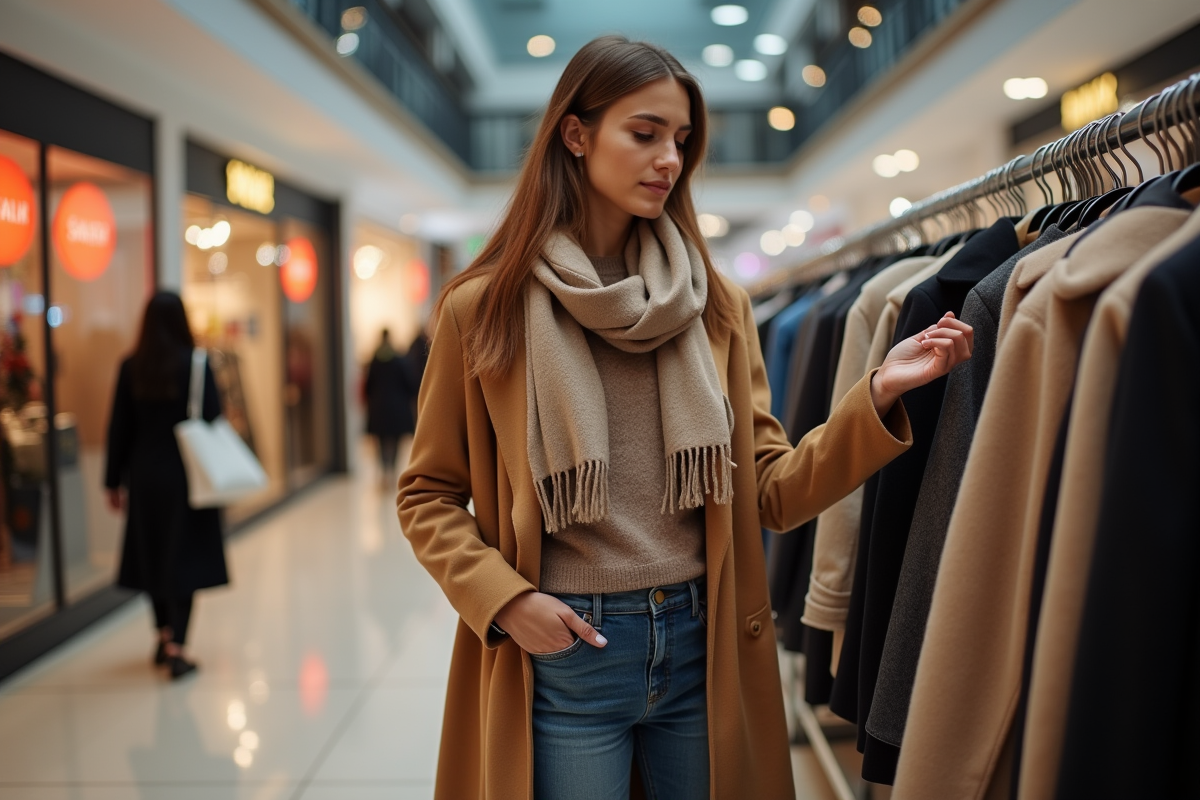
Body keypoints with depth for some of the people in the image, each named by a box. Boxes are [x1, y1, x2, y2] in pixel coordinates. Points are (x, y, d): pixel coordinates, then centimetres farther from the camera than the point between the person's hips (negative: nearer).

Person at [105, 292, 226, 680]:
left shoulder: (131, 368, 0)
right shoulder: (196, 365, -9)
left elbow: (120, 427, 3)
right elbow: (213, 421, -8)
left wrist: (114, 481, 10)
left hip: (145, 476, 3)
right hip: (188, 475, -3)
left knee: (152, 555, 17)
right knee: (184, 557, 1)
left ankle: (164, 634, 31)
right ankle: (176, 647, -3)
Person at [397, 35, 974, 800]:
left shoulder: (719, 306, 4)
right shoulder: (483, 307, -4)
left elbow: (772, 492, 0)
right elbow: (429, 495, 2)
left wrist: (877, 396, -13)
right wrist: (504, 598, -12)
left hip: (705, 644, 3)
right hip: (562, 652, -2)